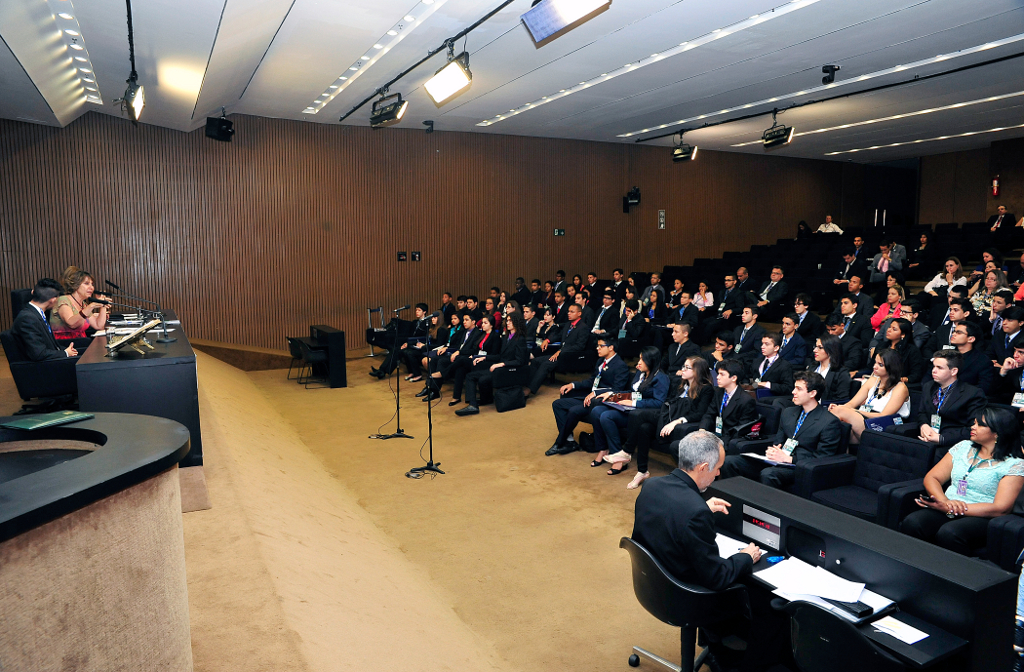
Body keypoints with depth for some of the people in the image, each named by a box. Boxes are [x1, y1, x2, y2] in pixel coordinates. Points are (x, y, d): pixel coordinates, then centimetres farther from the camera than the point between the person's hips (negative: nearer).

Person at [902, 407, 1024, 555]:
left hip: (982, 518, -4)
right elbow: (931, 478, 11)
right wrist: (945, 502, -11)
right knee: (911, 523, -30)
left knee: (948, 533, -38)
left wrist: (952, 510, -16)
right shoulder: (963, 447, 15)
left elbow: (1000, 509, -10)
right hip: (947, 509, 4)